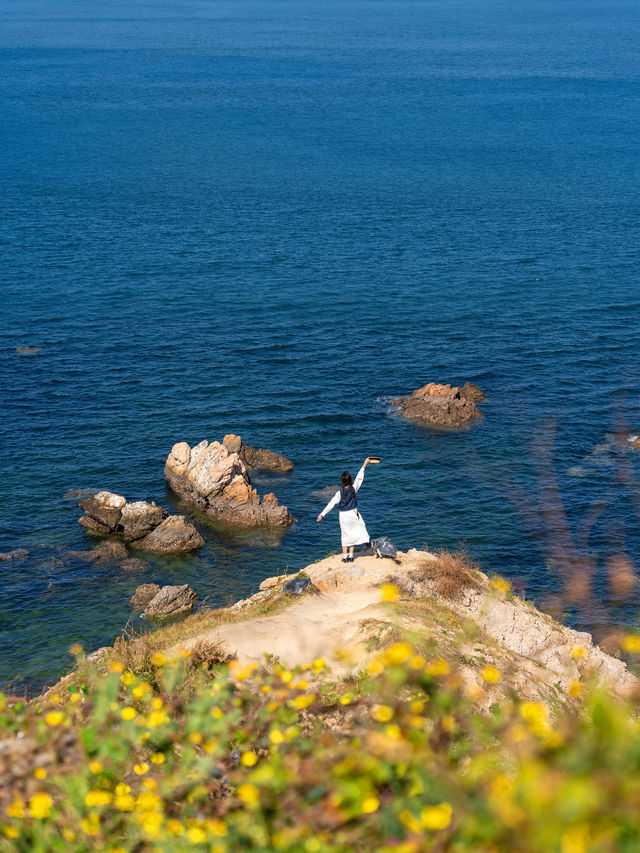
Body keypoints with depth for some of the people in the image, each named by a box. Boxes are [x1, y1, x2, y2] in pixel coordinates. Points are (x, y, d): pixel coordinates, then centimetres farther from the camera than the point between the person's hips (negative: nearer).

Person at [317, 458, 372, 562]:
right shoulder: (353, 489, -11)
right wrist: (364, 466, 12)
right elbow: (359, 478, 1)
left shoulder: (340, 493, -15)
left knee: (345, 535, 9)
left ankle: (345, 557, 11)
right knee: (353, 534, 14)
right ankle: (351, 555, 15)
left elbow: (331, 504, -17)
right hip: (353, 514, 1)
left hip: (343, 515, -1)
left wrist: (322, 514, -15)